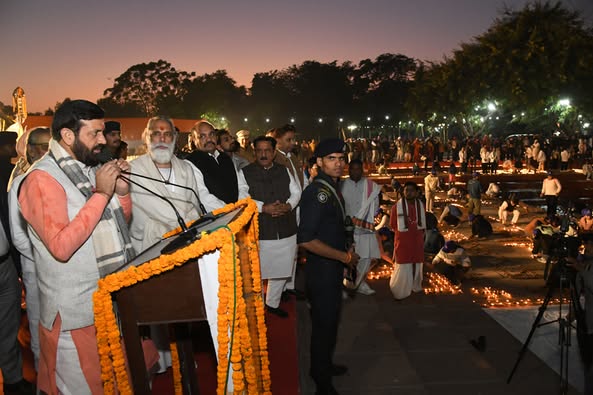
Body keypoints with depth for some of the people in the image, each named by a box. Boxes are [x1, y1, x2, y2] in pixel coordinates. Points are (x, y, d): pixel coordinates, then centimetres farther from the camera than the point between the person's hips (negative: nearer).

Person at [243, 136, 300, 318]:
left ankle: (273, 303, 35)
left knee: (281, 271, 15)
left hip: (286, 231, 4)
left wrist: (288, 205, -10)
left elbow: (296, 192, 10)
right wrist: (263, 207, -23)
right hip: (260, 232, -4)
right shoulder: (246, 172, -3)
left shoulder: (284, 171, 10)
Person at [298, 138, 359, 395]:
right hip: (322, 270, -9)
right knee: (324, 324, 6)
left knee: (330, 319, 23)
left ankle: (325, 365, 45)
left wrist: (346, 253, 8)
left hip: (333, 268, 9)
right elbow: (305, 240, -30)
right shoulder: (317, 192, -24)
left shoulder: (331, 188, 7)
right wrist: (345, 257, -22)